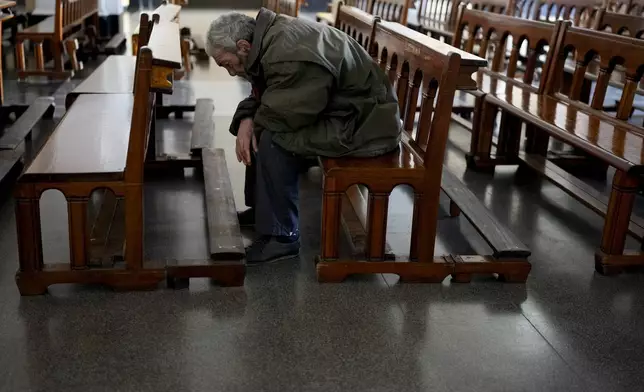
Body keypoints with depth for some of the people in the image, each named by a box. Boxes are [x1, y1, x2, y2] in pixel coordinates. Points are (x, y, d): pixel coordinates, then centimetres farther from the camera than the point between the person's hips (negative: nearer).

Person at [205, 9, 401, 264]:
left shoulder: (290, 56, -30)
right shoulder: (270, 36, 1)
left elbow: (282, 115, -26)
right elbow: (262, 95, 12)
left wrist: (254, 121, -5)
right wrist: (246, 119, -7)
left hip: (365, 122, -10)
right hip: (338, 109, 10)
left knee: (274, 140, -23)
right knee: (262, 127, 10)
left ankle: (281, 237, -12)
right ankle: (261, 207, 22)